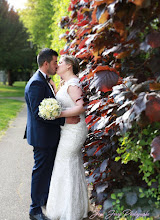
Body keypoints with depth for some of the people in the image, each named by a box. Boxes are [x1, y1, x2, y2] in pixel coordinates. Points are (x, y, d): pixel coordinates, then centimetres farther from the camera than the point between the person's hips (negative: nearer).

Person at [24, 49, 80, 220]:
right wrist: (65, 120, -26)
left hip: (50, 136, 10)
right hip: (42, 137, -10)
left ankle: (47, 198, 42)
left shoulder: (44, 81, 11)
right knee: (41, 171, 2)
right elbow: (38, 114, -27)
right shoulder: (36, 83, -22)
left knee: (50, 169, 23)